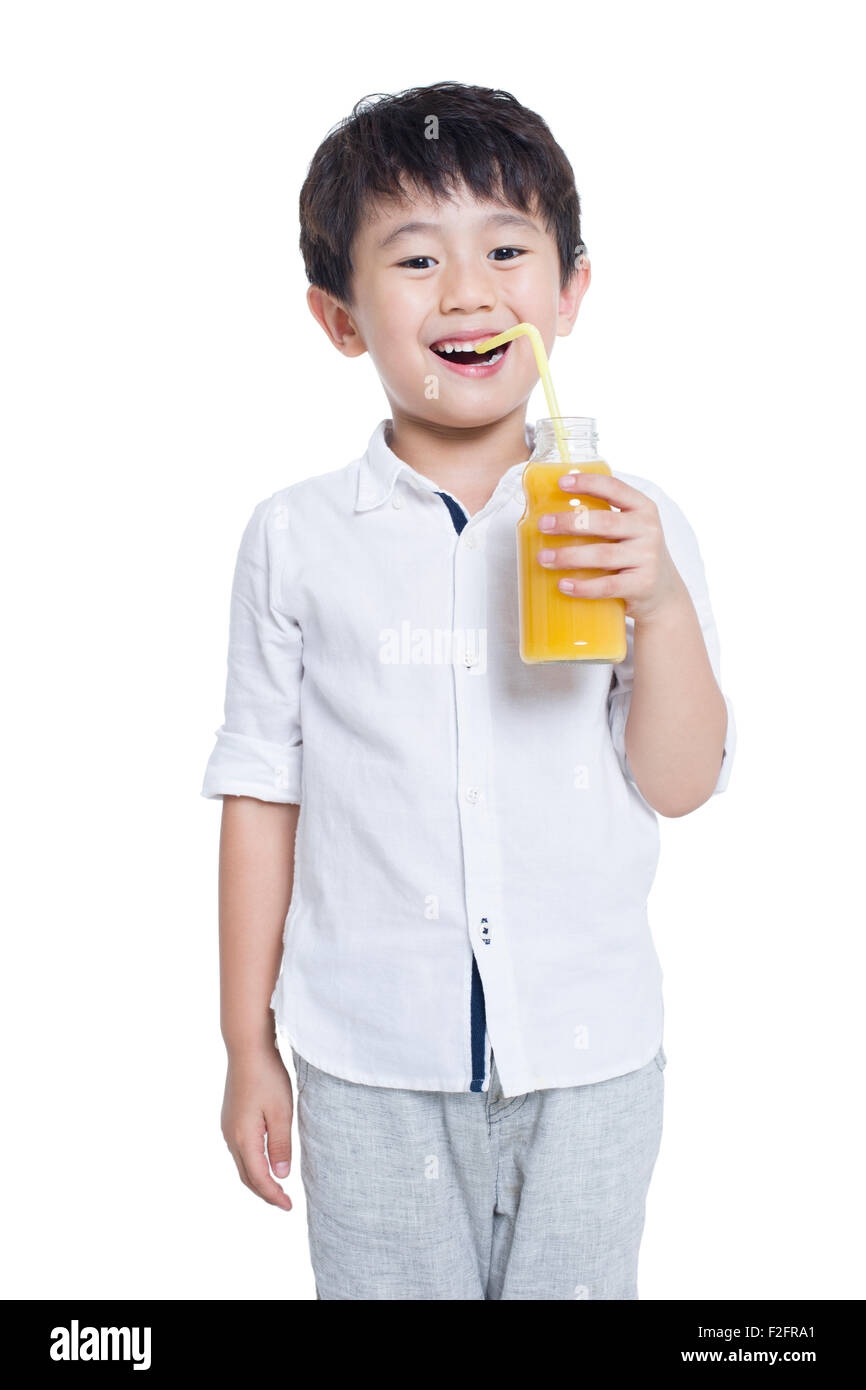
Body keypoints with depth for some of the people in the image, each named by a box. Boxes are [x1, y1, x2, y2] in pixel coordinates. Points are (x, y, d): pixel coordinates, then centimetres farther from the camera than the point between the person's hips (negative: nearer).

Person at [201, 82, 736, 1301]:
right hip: (371, 1065, 0)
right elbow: (264, 792, 0)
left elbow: (680, 785, -4)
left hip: (590, 1060, 1)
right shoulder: (296, 539, -5)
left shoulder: (632, 525, -4)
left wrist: (662, 605, -21)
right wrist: (249, 1048, 4)